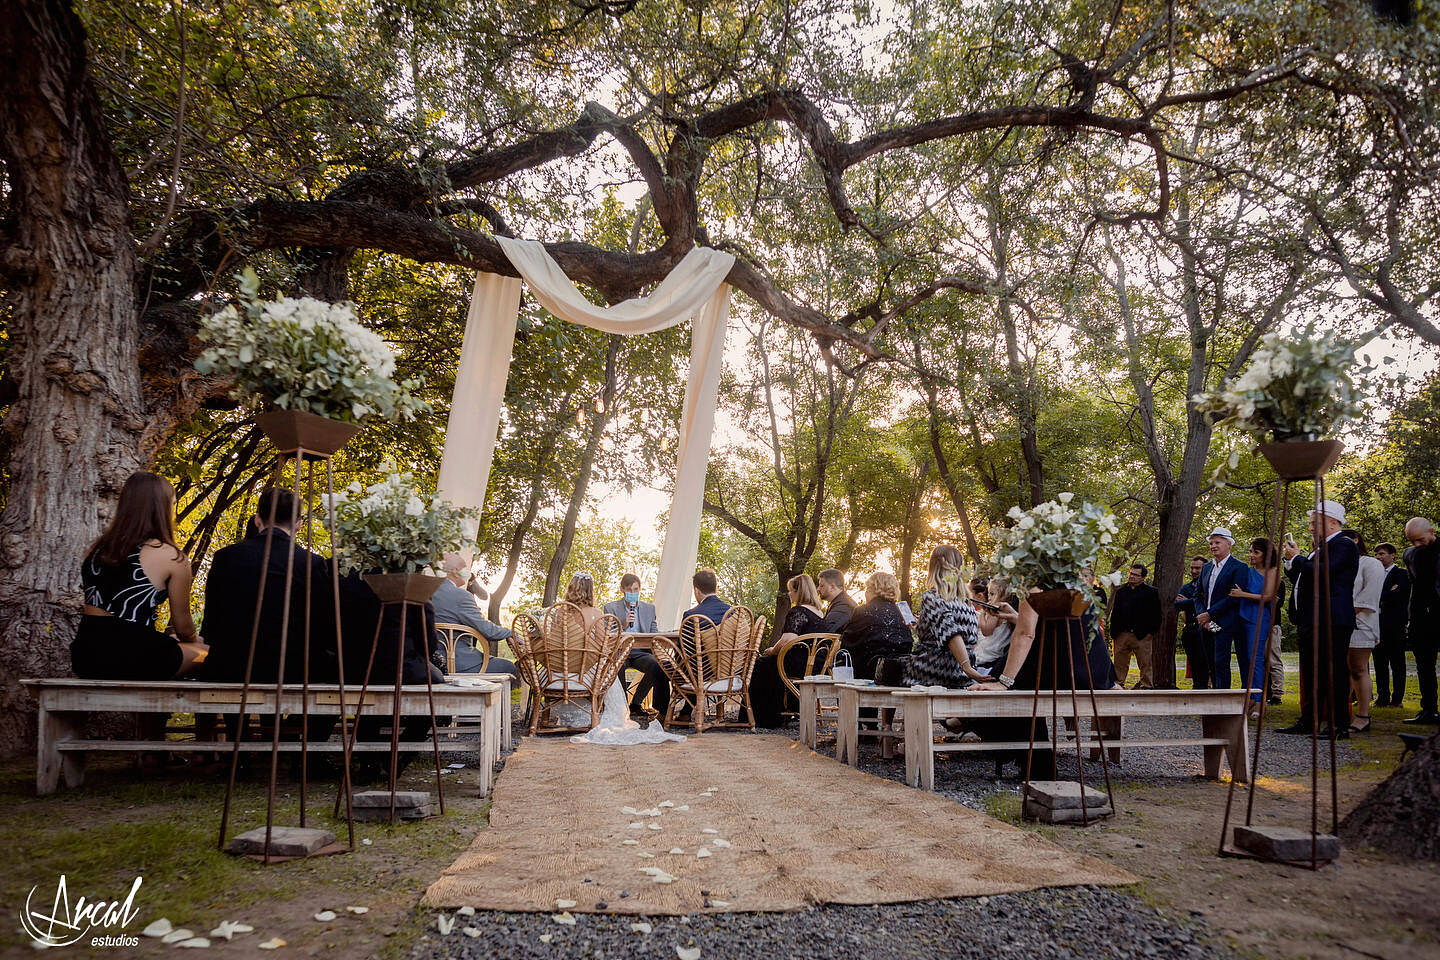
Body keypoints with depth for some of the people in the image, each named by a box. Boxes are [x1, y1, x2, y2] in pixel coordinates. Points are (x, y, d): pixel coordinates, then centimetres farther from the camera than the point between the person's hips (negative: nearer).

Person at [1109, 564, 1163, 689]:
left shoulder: (1151, 592, 4)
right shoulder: (1121, 590, 15)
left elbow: (1155, 615, 1)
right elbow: (1115, 612, 15)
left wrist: (1151, 631, -7)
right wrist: (1113, 631, 7)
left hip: (1142, 636, -3)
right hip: (1122, 635, 3)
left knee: (1145, 663, 1)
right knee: (1119, 664, 6)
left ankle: (1147, 686, 9)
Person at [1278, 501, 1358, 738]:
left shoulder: (1343, 545, -8)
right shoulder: (1320, 549, 22)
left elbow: (1322, 573, -22)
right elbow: (1303, 581, 24)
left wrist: (1296, 558, -9)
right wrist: (1291, 561, 12)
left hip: (1331, 621, -10)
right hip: (1311, 621, 10)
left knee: (1334, 673, -7)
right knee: (1311, 673, 12)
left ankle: (1339, 725, -2)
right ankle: (1309, 721, 18)